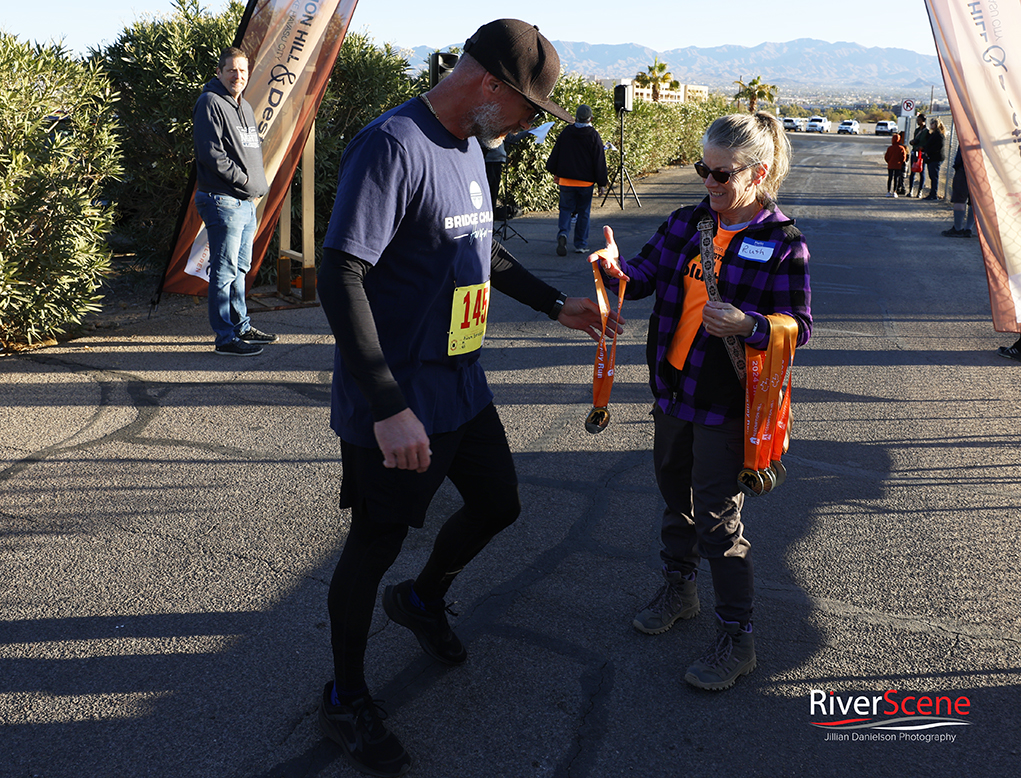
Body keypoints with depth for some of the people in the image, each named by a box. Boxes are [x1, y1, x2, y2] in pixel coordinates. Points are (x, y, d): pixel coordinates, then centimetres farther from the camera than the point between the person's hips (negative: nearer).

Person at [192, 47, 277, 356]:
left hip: (247, 201, 9)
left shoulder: (244, 107, 19)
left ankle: (241, 327, 25)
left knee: (240, 268, 16)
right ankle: (226, 338, -1)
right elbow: (211, 154, -17)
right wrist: (247, 182, -15)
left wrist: (259, 185, 7)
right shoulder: (210, 103, -9)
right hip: (223, 200, -9)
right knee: (225, 270, -6)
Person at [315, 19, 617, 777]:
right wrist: (388, 408, -29)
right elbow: (340, 277, -26)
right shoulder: (392, 146, -21)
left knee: (498, 504, 20)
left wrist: (557, 305, 23)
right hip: (395, 404, -9)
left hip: (461, 384, 9)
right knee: (376, 543, 6)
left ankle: (422, 599, 49)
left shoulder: (470, 147, 9)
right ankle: (346, 698, 29)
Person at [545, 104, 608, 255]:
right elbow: (600, 162, -5)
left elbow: (555, 154, 10)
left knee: (565, 209, 9)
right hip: (586, 182, -1)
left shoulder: (565, 133, 3)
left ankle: (562, 233, -20)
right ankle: (581, 245, 11)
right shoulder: (594, 136, -4)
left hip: (566, 180, 2)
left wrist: (555, 173, 23)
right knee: (583, 213, 9)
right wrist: (602, 183, 0)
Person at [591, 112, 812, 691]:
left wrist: (747, 326, -30)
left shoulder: (782, 242, -11)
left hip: (727, 402, -6)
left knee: (718, 517, -1)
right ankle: (680, 588, 44)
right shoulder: (688, 223, 4)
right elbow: (646, 274, 3)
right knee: (676, 495, 21)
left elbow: (799, 327, -11)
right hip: (673, 388, 6)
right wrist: (618, 268, -20)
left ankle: (738, 639, 14)